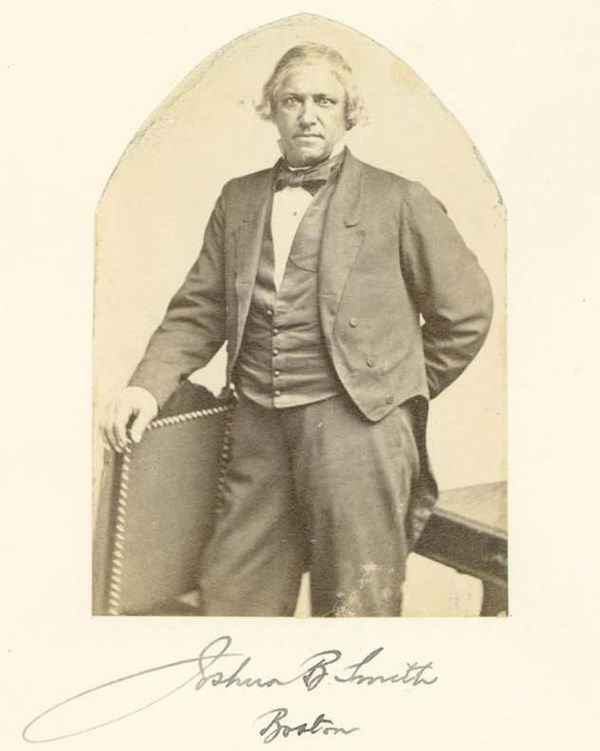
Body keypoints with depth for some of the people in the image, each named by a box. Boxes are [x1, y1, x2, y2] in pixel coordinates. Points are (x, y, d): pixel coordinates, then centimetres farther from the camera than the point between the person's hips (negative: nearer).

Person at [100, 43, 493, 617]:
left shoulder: (398, 202, 3)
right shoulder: (238, 200, 15)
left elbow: (466, 309, 7)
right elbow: (200, 308, 13)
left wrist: (405, 390, 9)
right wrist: (149, 384, -1)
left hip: (355, 420, -3)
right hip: (259, 424, 4)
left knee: (356, 604, 4)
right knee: (229, 596, 8)